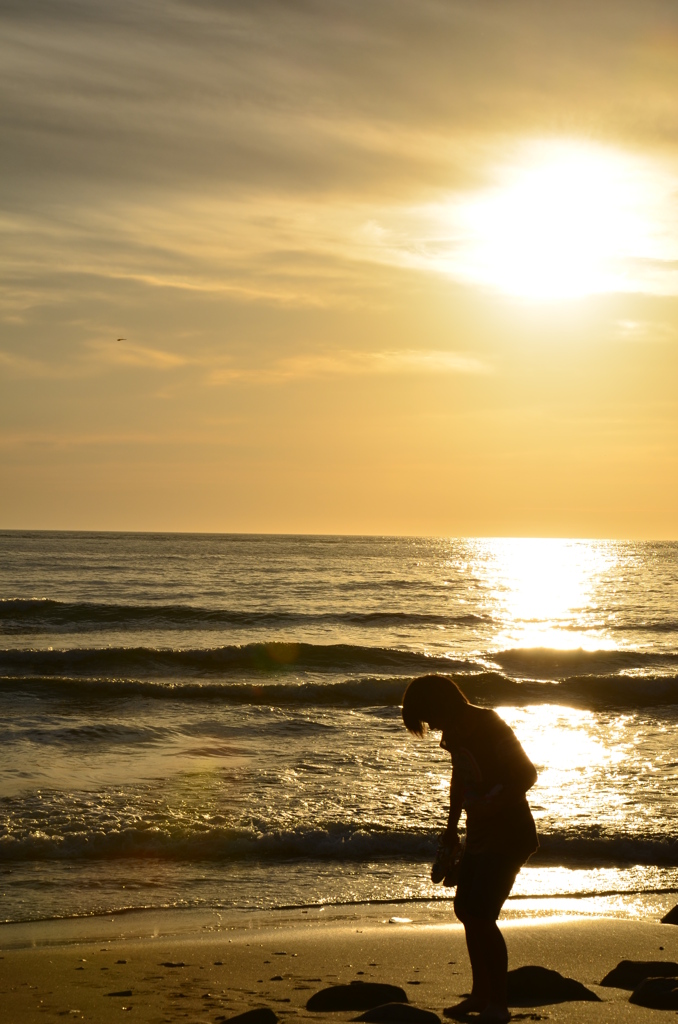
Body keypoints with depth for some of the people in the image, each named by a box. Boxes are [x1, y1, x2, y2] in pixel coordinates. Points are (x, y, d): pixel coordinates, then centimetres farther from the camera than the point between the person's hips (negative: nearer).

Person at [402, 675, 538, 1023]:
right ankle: (481, 993, 25)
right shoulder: (455, 732, 6)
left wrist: (492, 805, -31)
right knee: (466, 909, 12)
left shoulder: (491, 728, -20)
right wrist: (451, 830, 24)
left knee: (481, 915, -13)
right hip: (479, 834, 9)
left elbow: (527, 773, -22)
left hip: (508, 834, -9)